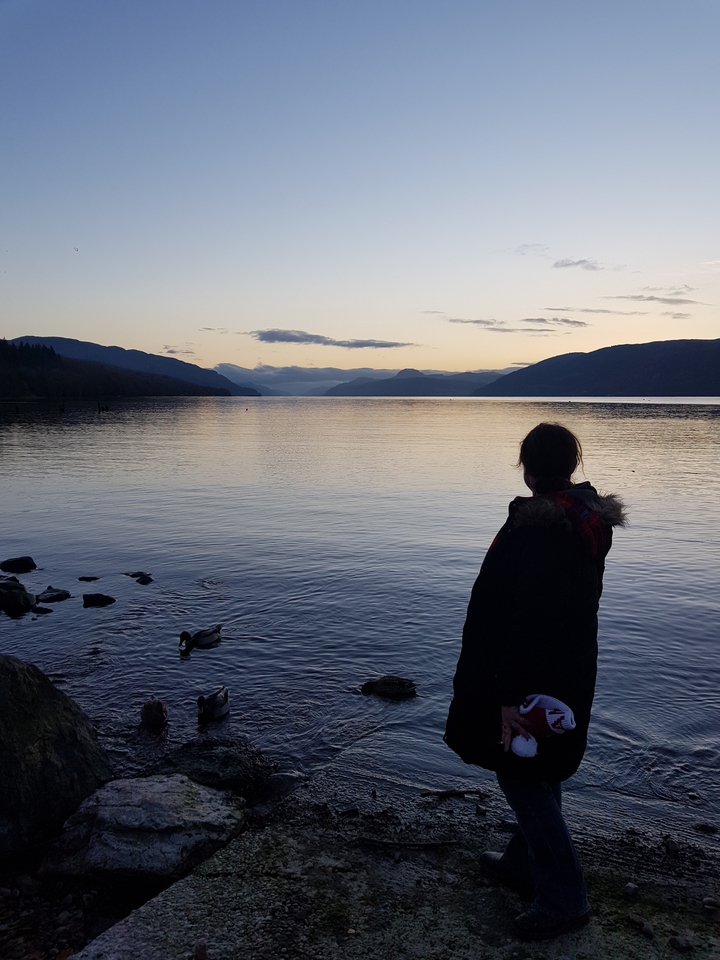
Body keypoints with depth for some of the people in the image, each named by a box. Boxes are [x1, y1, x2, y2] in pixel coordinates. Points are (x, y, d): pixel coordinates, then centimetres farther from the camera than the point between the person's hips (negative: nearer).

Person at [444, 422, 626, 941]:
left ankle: (563, 897, 16)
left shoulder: (535, 529, -27)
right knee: (542, 770, 22)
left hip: (533, 673, -9)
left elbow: (528, 620, -28)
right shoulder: (591, 520, 1)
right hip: (571, 671, 9)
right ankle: (526, 861, 41)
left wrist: (510, 695, -22)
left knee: (519, 772, 5)